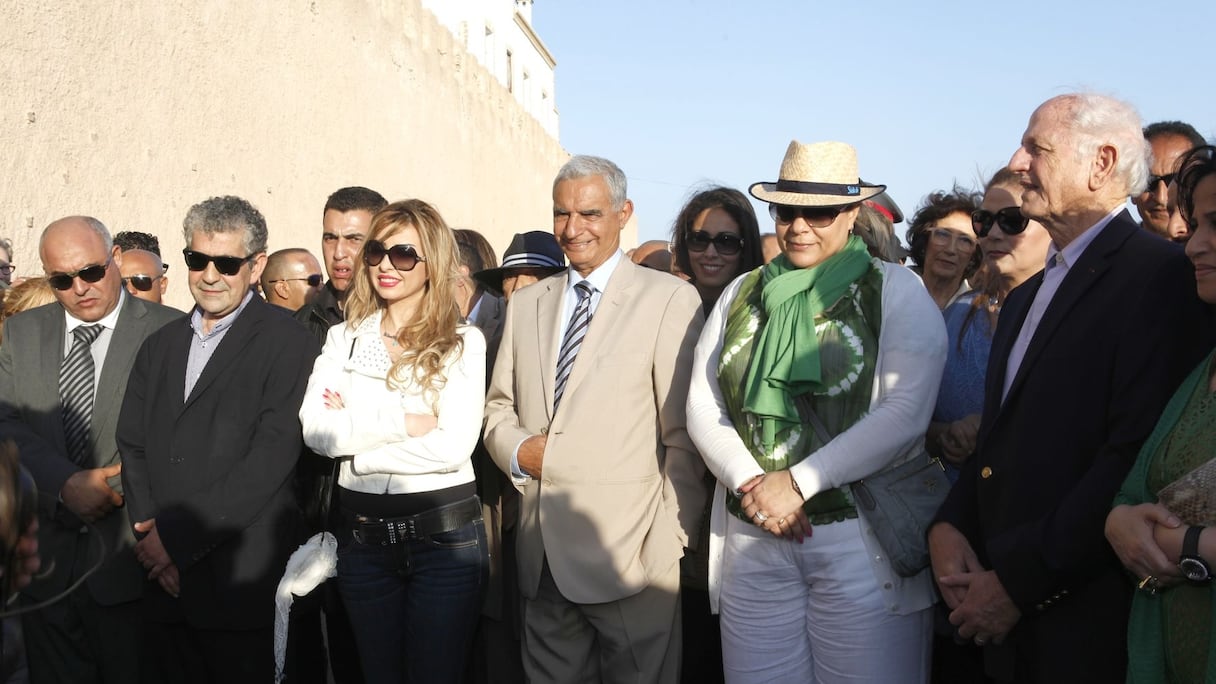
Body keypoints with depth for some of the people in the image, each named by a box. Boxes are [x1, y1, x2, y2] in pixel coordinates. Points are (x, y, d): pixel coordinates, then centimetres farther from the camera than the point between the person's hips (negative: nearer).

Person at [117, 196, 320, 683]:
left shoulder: (288, 344, -5)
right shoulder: (160, 345, 16)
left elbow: (271, 459, -14)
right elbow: (132, 447, 10)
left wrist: (179, 535, -13)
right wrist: (149, 533, -5)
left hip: (246, 587, -5)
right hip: (166, 586, 5)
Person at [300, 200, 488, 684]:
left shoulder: (462, 343, -3)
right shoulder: (342, 339, 7)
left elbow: (453, 446, -16)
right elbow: (315, 430, -7)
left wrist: (353, 433, -11)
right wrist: (405, 421, -15)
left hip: (445, 536, -3)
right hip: (362, 536, 4)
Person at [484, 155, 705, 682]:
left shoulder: (669, 299, -3)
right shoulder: (525, 304, 13)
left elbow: (683, 434, -5)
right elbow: (498, 408, 18)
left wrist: (670, 540, -10)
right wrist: (519, 450, -4)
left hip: (628, 554, -4)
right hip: (542, 556, 5)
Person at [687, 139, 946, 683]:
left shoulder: (895, 291, 0)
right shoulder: (741, 296, 13)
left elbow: (905, 413, -11)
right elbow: (702, 407, 8)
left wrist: (797, 482, -13)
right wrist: (751, 485, -9)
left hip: (862, 536, -3)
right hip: (751, 540, 4)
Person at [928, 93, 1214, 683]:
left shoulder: (1162, 276, -12)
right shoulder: (1026, 296, 17)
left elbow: (1137, 457, -20)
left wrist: (1018, 582, -18)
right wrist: (948, 526, -1)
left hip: (1086, 625, -7)